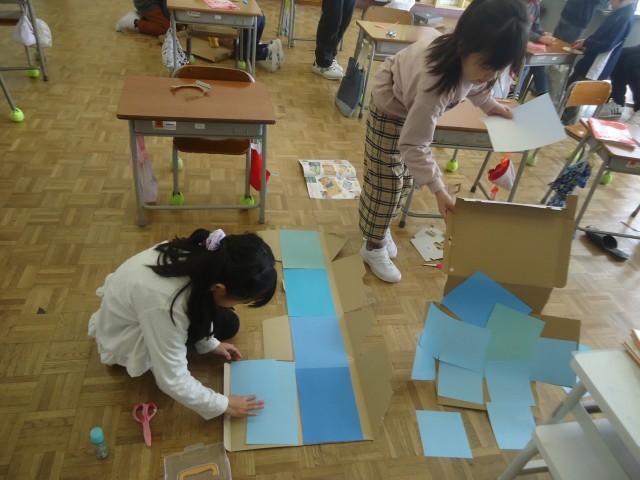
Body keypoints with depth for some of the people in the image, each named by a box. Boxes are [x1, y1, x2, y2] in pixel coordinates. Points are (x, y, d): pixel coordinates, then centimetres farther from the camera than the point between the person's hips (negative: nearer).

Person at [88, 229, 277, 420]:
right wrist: (223, 405, -20)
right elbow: (172, 381, -32)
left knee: (228, 324, 3)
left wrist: (211, 343, 2)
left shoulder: (202, 257, -25)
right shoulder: (165, 305, -44)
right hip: (125, 336, -6)